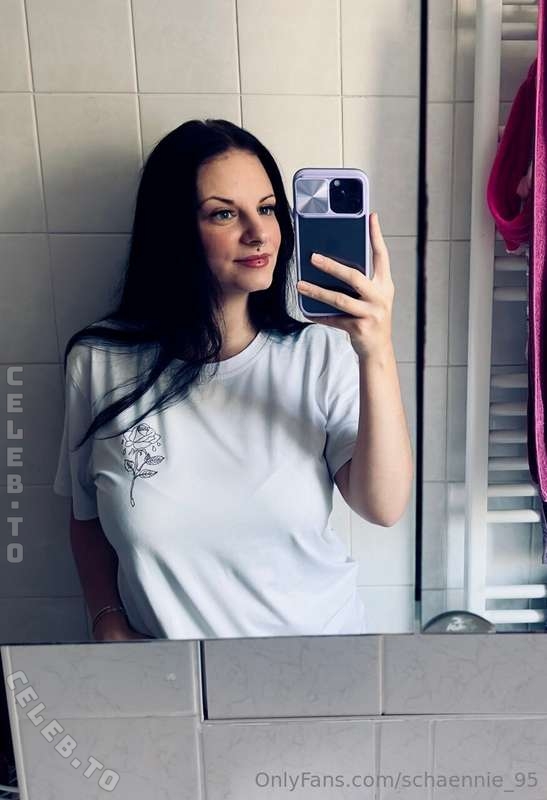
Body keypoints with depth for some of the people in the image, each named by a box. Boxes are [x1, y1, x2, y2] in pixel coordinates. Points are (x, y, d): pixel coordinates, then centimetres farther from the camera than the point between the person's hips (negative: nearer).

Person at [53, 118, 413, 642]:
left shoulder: (322, 350, -14)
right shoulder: (99, 361, -13)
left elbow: (384, 508, -22)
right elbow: (87, 519, 0)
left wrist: (378, 356, -32)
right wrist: (110, 626, -11)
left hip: (317, 634, 0)